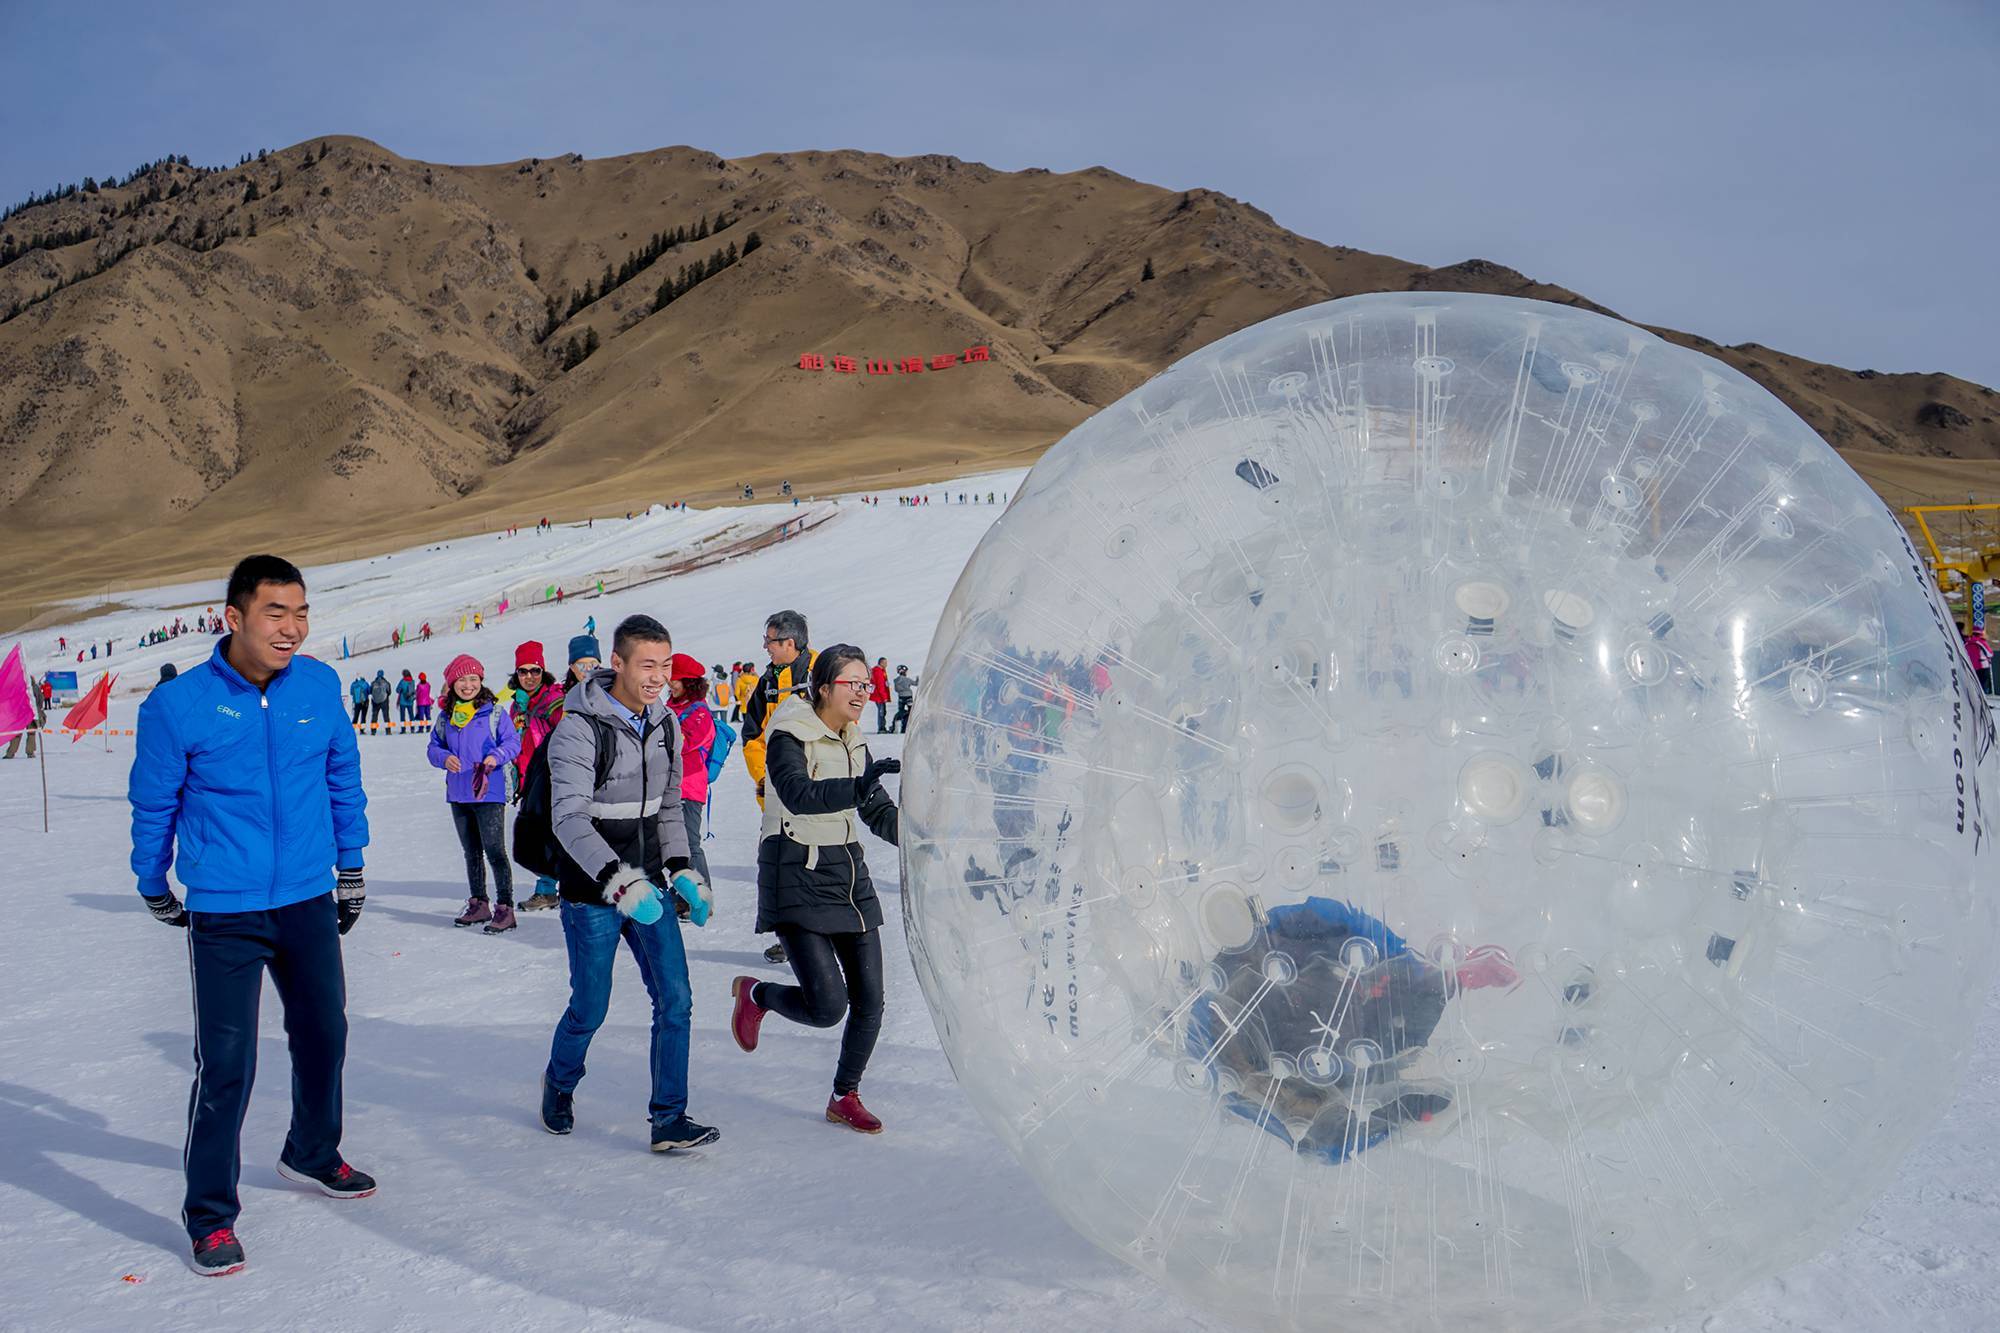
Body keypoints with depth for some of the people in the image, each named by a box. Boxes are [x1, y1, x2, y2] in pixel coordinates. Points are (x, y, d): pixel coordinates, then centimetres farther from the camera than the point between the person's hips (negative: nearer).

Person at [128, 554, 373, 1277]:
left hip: (310, 902, 5)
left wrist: (350, 867, 15)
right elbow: (153, 804, 0)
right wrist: (156, 891, 11)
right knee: (226, 1064, -4)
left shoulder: (320, 686, -4)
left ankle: (312, 1155, 44)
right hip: (223, 915, -4)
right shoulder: (179, 704, -14)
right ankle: (209, 1214, 14)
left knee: (323, 1036, 18)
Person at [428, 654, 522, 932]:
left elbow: (513, 742, -7)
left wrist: (495, 757, -25)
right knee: (471, 852, 16)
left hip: (489, 793, -6)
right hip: (458, 794, 6)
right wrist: (444, 758, -10)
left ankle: (505, 908, -3)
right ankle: (478, 905, 27)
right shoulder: (445, 716, 9)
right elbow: (434, 746, 12)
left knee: (495, 851, -8)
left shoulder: (494, 711, -5)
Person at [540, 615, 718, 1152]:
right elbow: (569, 816, -27)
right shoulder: (578, 730, -17)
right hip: (592, 893, -5)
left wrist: (681, 871, 6)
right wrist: (616, 880, -38)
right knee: (590, 1008, 6)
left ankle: (669, 1119, 6)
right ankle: (559, 1084, 36)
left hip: (648, 887, 5)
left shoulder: (666, 724, 5)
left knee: (675, 1000, -3)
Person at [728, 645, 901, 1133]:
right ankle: (755, 993, 17)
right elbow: (800, 795, -29)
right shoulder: (788, 739, -11)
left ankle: (845, 1097, 25)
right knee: (828, 1006, -14)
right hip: (798, 878, -7)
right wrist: (861, 784, -41)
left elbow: (879, 813, 12)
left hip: (849, 873, 7)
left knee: (869, 1001, 4)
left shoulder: (854, 746, 11)